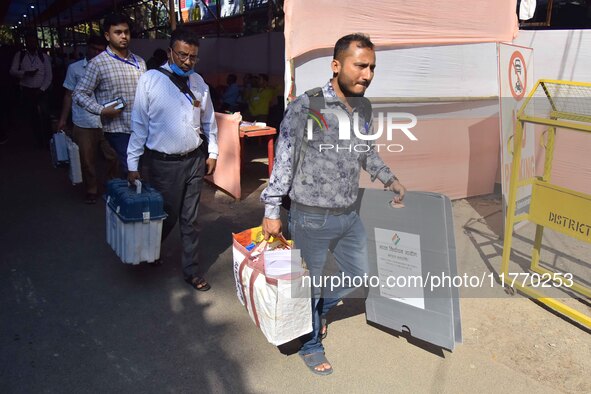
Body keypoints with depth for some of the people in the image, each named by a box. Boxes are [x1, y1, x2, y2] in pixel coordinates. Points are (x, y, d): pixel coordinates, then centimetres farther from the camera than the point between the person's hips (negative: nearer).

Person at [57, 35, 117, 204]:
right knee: (87, 160, 5)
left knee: (112, 156, -1)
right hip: (83, 124, 0)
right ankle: (91, 191, 21)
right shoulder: (75, 68, 5)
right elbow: (69, 95, 9)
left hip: (106, 122, 0)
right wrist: (63, 119, 6)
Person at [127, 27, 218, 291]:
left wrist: (212, 153, 11)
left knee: (190, 219, 9)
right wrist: (133, 164, -5)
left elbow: (209, 120, 14)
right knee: (167, 217, 7)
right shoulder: (150, 80, -7)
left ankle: (191, 270, 23)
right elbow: (139, 124, -6)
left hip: (195, 159, 3)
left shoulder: (198, 82, 5)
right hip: (164, 162, -3)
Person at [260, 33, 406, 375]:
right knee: (310, 285, 11)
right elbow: (284, 160, -15)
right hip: (312, 219, -7)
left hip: (349, 215, 7)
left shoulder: (364, 107, 3)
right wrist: (272, 211, -14)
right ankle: (310, 344, 38)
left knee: (358, 273, 22)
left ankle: (320, 310, 49)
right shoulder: (306, 107, -18)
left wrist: (390, 179, 17)